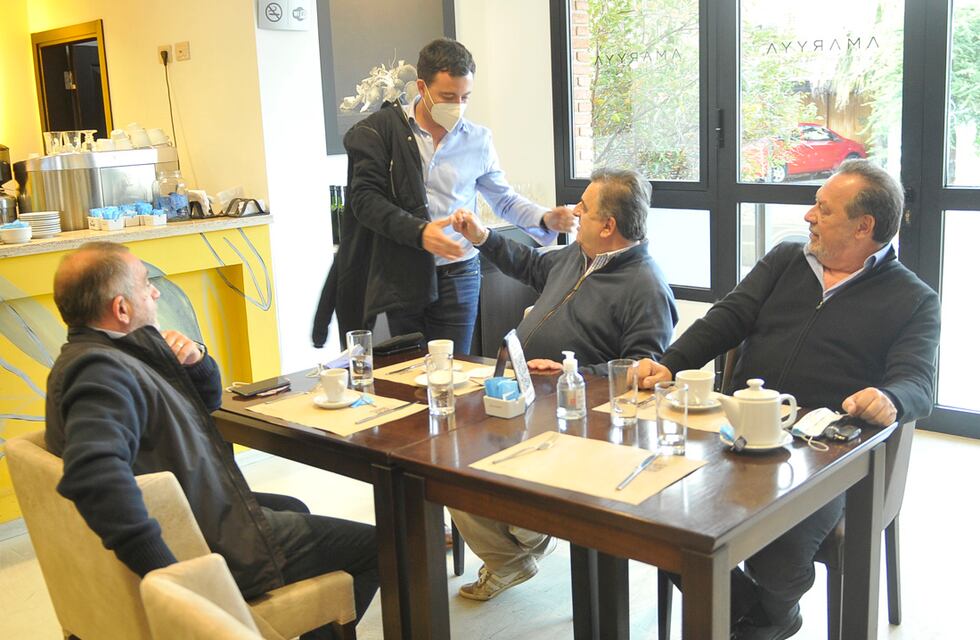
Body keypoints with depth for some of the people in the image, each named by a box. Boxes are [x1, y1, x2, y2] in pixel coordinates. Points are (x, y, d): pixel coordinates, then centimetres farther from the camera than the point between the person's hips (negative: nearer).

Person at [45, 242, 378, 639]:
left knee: (293, 510, 36)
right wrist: (169, 574, -44)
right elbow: (94, 468, -45)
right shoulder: (99, 369, -25)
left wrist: (196, 361, -5)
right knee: (372, 547, 1)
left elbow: (209, 402, 18)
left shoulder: (112, 354, 8)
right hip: (210, 548, -11)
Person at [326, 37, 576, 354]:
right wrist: (419, 232, -22)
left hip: (457, 277, 2)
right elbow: (365, 197, -10)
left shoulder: (477, 140, 5)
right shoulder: (380, 129, -2)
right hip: (398, 276, -2)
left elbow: (504, 199, 15)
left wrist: (546, 219, -3)